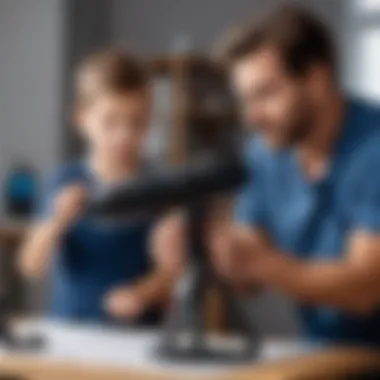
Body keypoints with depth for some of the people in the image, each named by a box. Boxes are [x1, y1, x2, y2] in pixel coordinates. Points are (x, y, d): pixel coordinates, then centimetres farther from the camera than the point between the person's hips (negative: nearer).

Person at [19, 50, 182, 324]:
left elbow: (170, 271, -6)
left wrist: (141, 294, -26)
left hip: (134, 331, -1)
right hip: (67, 329, 2)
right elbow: (32, 266, 2)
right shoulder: (67, 183, 5)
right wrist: (58, 221, -15)